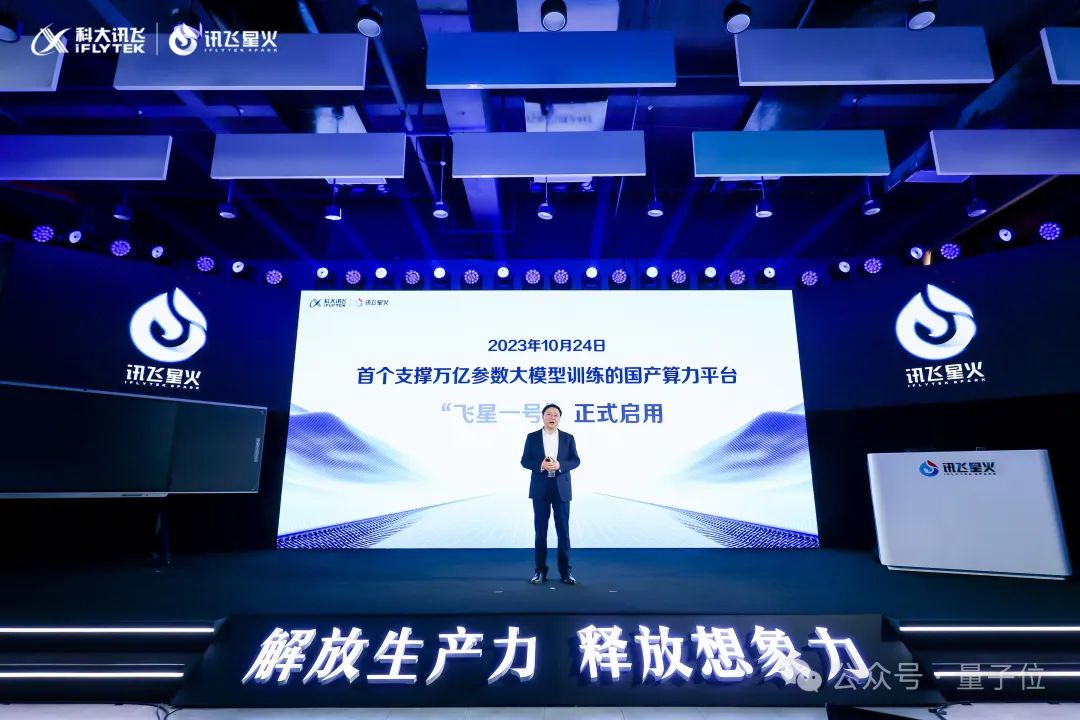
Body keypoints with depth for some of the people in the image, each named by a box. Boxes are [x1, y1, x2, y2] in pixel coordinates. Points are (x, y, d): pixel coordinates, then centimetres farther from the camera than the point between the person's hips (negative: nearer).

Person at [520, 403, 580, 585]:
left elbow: (575, 460, 2)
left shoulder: (568, 438, 6)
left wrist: (560, 465, -16)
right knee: (540, 530, 4)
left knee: (563, 530, 3)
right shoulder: (532, 437, 3)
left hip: (561, 489, 1)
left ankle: (565, 571, 12)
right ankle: (540, 570, 14)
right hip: (540, 489, 0)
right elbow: (525, 461, 0)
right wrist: (540, 465, -18)